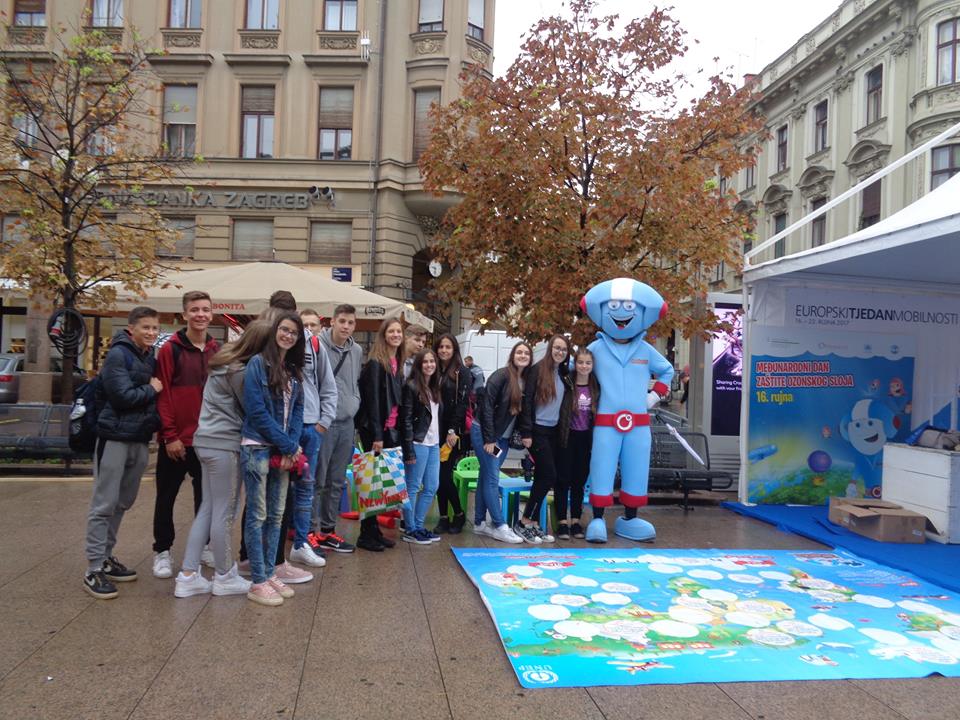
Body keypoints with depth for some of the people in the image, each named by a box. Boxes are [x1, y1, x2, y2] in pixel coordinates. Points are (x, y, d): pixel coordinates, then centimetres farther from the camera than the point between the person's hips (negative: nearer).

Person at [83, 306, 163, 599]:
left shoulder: (150, 356, 12)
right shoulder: (118, 355, -11)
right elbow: (124, 395, -20)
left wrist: (155, 423, 0)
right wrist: (151, 390, -5)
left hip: (140, 439, 7)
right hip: (115, 437, -7)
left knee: (123, 503, 14)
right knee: (104, 504, -3)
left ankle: (105, 557, 26)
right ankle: (94, 569, 2)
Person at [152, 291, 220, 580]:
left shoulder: (217, 351, 7)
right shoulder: (170, 349, -7)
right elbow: (163, 395, -10)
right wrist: (170, 435, -13)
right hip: (177, 439, -4)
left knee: (206, 494, 14)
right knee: (166, 497, 8)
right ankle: (162, 551, 21)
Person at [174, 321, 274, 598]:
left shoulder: (225, 362, 10)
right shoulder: (239, 371, -17)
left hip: (208, 441, 9)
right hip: (224, 444, -9)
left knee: (208, 509, 14)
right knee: (224, 513, 3)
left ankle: (188, 576, 18)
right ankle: (224, 577, 17)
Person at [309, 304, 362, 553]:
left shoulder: (357, 351, 9)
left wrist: (354, 403, 8)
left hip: (347, 423, 7)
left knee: (337, 482, 13)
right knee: (317, 480, -1)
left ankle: (327, 530, 24)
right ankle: (311, 532, 10)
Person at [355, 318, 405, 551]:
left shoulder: (397, 363, 12)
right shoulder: (376, 363, -11)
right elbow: (372, 400, -15)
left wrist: (396, 430, 9)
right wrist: (376, 435, -18)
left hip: (391, 429, 7)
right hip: (375, 429, -7)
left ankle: (375, 530, 19)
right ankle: (366, 534, 8)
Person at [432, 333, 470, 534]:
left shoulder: (462, 373, -2)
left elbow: (462, 403, -9)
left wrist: (452, 430, -15)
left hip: (453, 432, -5)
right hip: (435, 431, 5)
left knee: (444, 475, -7)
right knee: (438, 476, 6)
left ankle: (459, 514, 12)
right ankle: (443, 518, 15)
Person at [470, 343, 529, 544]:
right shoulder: (502, 375, -13)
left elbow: (521, 411, 12)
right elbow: (486, 406, -16)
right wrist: (489, 438, -17)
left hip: (503, 437, 7)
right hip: (484, 434, -7)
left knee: (486, 477, 12)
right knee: (492, 478, -5)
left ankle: (480, 523, 18)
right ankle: (499, 526, -1)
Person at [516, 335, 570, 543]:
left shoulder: (564, 374, 12)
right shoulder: (538, 369, -8)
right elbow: (527, 400, -12)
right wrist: (526, 432, -16)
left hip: (553, 431, 6)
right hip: (537, 431, -6)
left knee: (542, 478, 8)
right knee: (549, 476, -10)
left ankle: (533, 523, 16)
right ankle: (523, 523, 0)